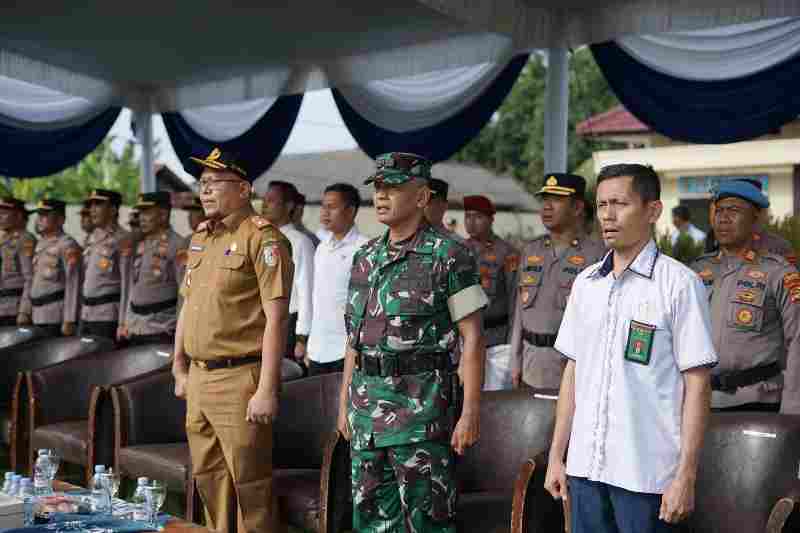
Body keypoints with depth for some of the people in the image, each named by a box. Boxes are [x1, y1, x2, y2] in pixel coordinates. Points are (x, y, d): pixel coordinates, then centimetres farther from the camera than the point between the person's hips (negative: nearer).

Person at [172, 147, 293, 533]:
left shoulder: (263, 239, -12)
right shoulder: (200, 237, 14)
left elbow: (276, 317, -17)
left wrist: (267, 390, -20)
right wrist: (180, 369, 20)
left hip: (240, 379, -8)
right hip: (199, 378, 8)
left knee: (249, 484, 0)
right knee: (208, 479, 16)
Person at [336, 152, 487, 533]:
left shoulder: (448, 256, -7)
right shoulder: (365, 257, 13)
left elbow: (472, 338, -9)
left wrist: (470, 412, -13)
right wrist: (344, 404, 16)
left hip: (421, 404, -6)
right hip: (366, 403, 7)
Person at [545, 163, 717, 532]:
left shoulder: (679, 284, -7)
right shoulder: (585, 283, 9)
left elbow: (696, 384, -8)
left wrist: (686, 475, -12)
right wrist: (556, 455, 11)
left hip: (645, 474, -5)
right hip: (585, 466, 5)